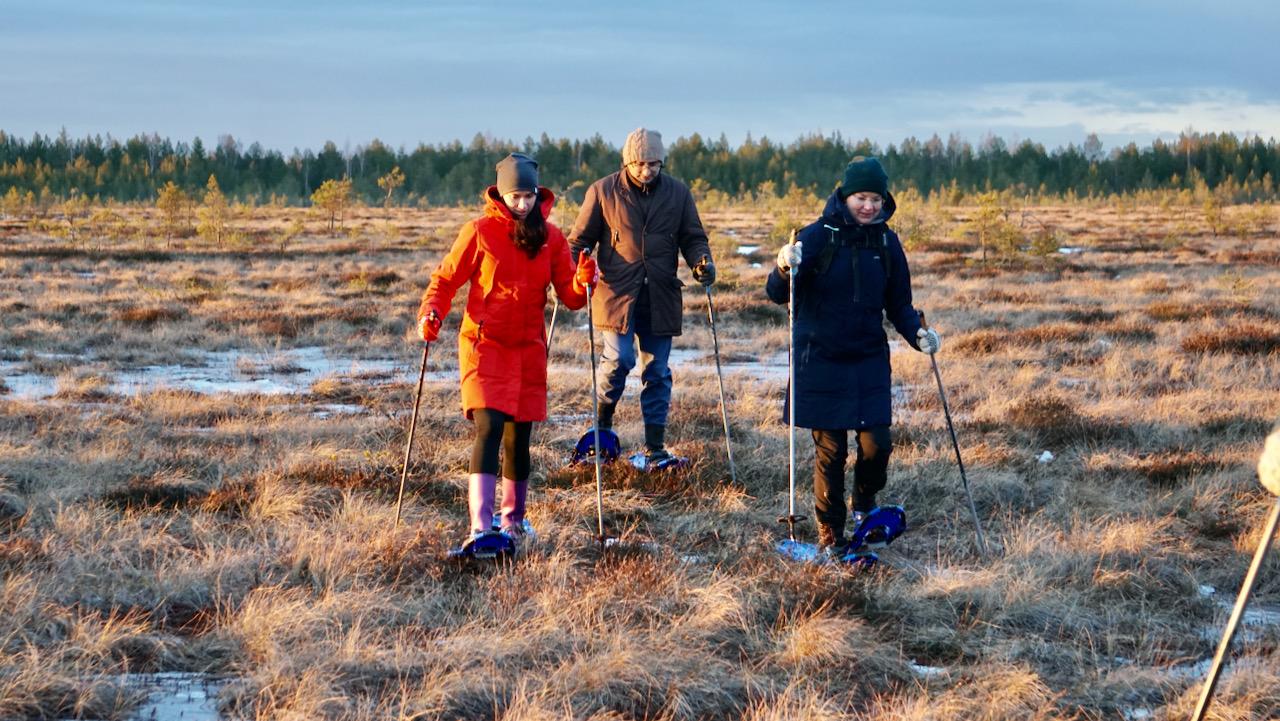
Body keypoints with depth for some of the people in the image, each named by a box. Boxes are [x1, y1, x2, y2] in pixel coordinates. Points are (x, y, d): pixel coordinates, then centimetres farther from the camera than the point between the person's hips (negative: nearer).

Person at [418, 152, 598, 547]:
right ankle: (480, 527, -23)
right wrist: (431, 314, -18)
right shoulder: (479, 232, -6)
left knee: (518, 438, 9)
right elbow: (445, 279, 0)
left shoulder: (551, 237, 3)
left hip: (529, 350, 4)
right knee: (489, 429, -17)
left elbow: (570, 297, 2)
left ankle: (513, 518, 28)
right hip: (484, 346, -4)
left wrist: (583, 281, -20)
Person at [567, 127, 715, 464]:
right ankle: (602, 426, 9)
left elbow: (693, 238, 13)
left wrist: (701, 262, -8)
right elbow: (579, 240, 5)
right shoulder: (603, 191, 0)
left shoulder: (678, 193, 6)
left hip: (661, 297, 3)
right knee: (618, 360, -15)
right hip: (617, 294, -3)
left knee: (657, 371, 5)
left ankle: (655, 447, 12)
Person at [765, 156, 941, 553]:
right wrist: (786, 270, -33)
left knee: (877, 444, -2)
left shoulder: (887, 242, 3)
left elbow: (898, 303, 11)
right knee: (830, 450, 1)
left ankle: (865, 507, 27)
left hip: (870, 360, 3)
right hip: (821, 360, -3)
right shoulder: (818, 236, -8)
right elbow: (777, 295, -11)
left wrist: (917, 333, -8)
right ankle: (830, 532, 16)